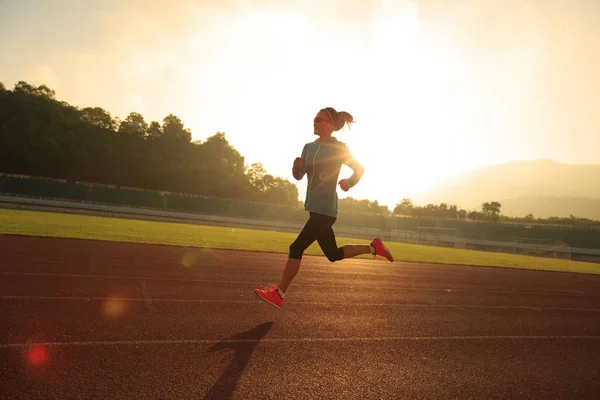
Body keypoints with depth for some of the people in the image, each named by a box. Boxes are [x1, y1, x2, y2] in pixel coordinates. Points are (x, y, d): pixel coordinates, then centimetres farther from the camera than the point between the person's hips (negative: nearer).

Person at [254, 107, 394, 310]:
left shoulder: (339, 148, -7)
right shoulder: (309, 147, 10)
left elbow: (359, 169, 4)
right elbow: (298, 176, 12)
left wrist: (349, 183, -12)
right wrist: (297, 164, -8)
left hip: (325, 210, -8)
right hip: (315, 208, 8)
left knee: (296, 248, -10)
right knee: (333, 254, 16)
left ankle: (278, 294, -2)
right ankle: (373, 248, 31)